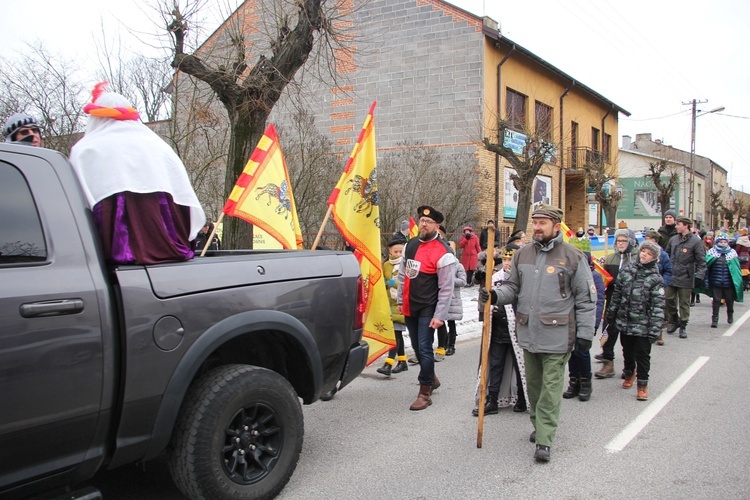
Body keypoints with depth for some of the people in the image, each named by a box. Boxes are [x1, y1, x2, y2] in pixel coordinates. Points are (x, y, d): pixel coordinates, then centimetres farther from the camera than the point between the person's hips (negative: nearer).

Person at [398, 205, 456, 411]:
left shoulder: (443, 253, -15)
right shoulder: (410, 245, 8)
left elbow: (446, 288, -16)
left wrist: (440, 316, -18)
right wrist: (401, 301, 16)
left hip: (428, 309, -7)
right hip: (409, 307, 7)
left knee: (424, 348, -6)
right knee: (417, 347, 17)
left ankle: (425, 392, 6)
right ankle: (431, 378, 38)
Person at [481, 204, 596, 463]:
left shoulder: (573, 257, -5)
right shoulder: (522, 254, 9)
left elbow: (586, 298, -3)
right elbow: (513, 286, 14)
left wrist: (584, 333, -7)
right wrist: (496, 295, -8)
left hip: (557, 336, -5)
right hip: (528, 333, 5)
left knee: (551, 387, -3)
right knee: (533, 384, 17)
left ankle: (544, 440, 1)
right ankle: (539, 425, 34)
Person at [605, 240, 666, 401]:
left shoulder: (656, 279, -8)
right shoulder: (626, 272, 3)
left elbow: (658, 307, -11)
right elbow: (617, 295, 12)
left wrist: (654, 330, -16)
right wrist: (611, 314, 16)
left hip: (643, 326, -4)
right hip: (624, 322, 4)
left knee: (642, 355, 3)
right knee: (627, 351, 20)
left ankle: (642, 384, 17)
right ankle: (629, 373, 43)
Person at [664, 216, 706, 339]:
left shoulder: (696, 241, -6)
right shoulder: (673, 239, 9)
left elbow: (701, 261, -7)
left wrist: (699, 276, -13)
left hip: (686, 278, -4)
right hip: (671, 276, 4)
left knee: (684, 302, 3)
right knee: (669, 299, 5)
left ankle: (683, 326, 14)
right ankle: (673, 321, 25)